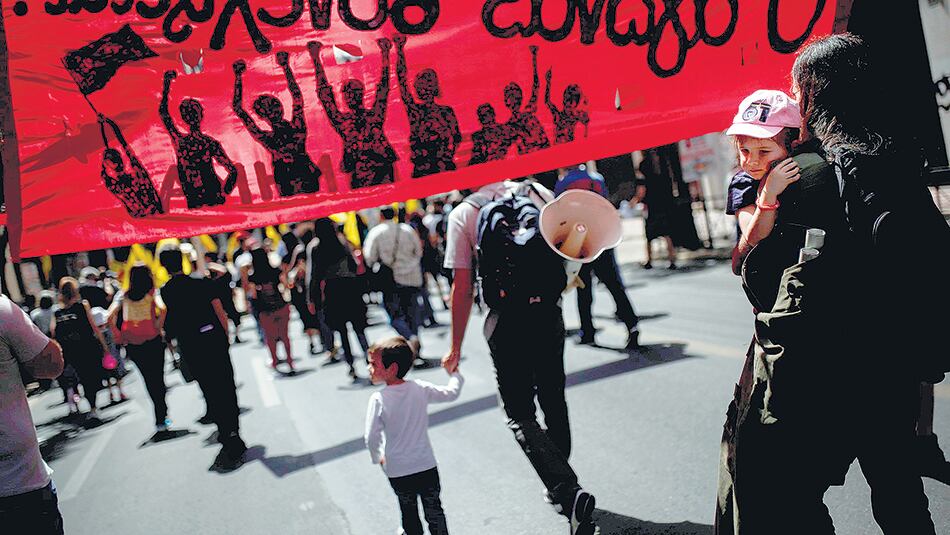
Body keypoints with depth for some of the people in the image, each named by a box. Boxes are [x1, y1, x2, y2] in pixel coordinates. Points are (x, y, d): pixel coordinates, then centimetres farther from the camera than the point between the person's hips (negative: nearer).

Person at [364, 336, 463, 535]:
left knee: (409, 512, 20)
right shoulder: (420, 388, -9)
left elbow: (371, 437, -19)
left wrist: (378, 457, 2)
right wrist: (455, 373, 26)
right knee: (433, 510, 16)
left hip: (398, 472, -2)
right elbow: (452, 393, 6)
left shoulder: (378, 399, -18)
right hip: (427, 466, 2)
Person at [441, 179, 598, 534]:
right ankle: (559, 490, 33)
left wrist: (456, 348, -1)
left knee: (520, 416, 4)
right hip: (548, 314, 4)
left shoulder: (462, 214, -6)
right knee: (553, 402, 19)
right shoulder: (540, 193, 3)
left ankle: (569, 492, -12)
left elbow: (462, 288, -8)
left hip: (506, 322, -4)